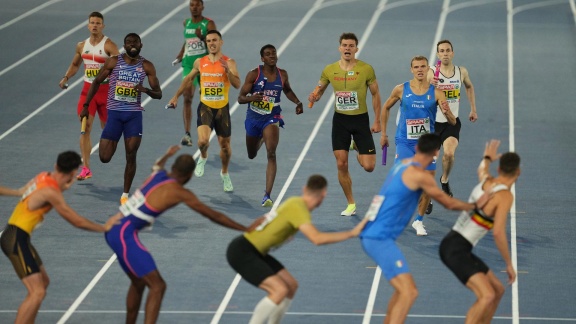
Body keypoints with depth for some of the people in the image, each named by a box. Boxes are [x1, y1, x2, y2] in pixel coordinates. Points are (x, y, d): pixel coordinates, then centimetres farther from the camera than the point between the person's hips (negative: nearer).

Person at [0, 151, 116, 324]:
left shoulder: (43, 177, 5)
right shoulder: (51, 192, -19)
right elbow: (76, 221, -14)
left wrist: (63, 187, 5)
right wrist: (104, 227, 0)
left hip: (16, 237, 10)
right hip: (16, 240, -10)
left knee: (43, 282, 21)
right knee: (37, 292, -14)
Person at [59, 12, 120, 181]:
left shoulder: (109, 45, -10)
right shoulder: (82, 46, 7)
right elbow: (75, 64, 23)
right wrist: (66, 77, 9)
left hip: (105, 89, -3)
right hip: (88, 89, 3)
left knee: (107, 127, 11)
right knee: (85, 127, -8)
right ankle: (85, 168, -8)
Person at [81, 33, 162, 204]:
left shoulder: (146, 66, 2)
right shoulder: (113, 62, -1)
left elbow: (158, 94, 3)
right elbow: (97, 82, 9)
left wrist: (146, 90, -20)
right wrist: (86, 105, 5)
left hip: (134, 114, 0)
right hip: (114, 113, 0)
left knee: (131, 157, -5)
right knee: (105, 157, -4)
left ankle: (125, 195, 9)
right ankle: (112, 142, 33)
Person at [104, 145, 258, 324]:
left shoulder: (158, 174, 10)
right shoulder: (180, 192, -11)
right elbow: (213, 215, -7)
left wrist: (167, 155, 61)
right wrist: (246, 229, 0)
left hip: (114, 230, 9)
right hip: (125, 234, -9)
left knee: (138, 283, 24)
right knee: (157, 285, -13)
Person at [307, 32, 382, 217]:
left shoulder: (366, 69, -9)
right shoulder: (329, 70, -2)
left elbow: (375, 94, 0)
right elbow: (320, 90, 13)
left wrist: (377, 121, -3)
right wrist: (314, 97, -12)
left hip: (361, 120, -2)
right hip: (340, 120, 2)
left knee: (368, 166, -6)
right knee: (341, 165, -1)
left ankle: (359, 151, 32)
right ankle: (351, 205, 14)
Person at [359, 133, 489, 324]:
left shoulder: (403, 165, 14)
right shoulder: (420, 175, -12)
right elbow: (448, 203, -1)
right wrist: (475, 205, 14)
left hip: (372, 235, 10)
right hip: (380, 238, -10)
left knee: (403, 289, 23)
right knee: (409, 292, -16)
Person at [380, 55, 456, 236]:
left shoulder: (436, 93, -5)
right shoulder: (401, 90, -4)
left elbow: (453, 122, -9)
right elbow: (386, 107, 14)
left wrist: (446, 112, -31)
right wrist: (383, 133, 14)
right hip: (405, 142, -1)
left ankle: (419, 221, 21)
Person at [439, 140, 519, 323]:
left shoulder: (486, 181, 8)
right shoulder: (505, 196, -16)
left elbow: (482, 170, 35)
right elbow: (498, 232, -24)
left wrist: (488, 158, 56)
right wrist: (509, 264, -15)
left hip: (453, 245, 9)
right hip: (456, 250, -9)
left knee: (497, 290, 17)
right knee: (487, 296, -24)